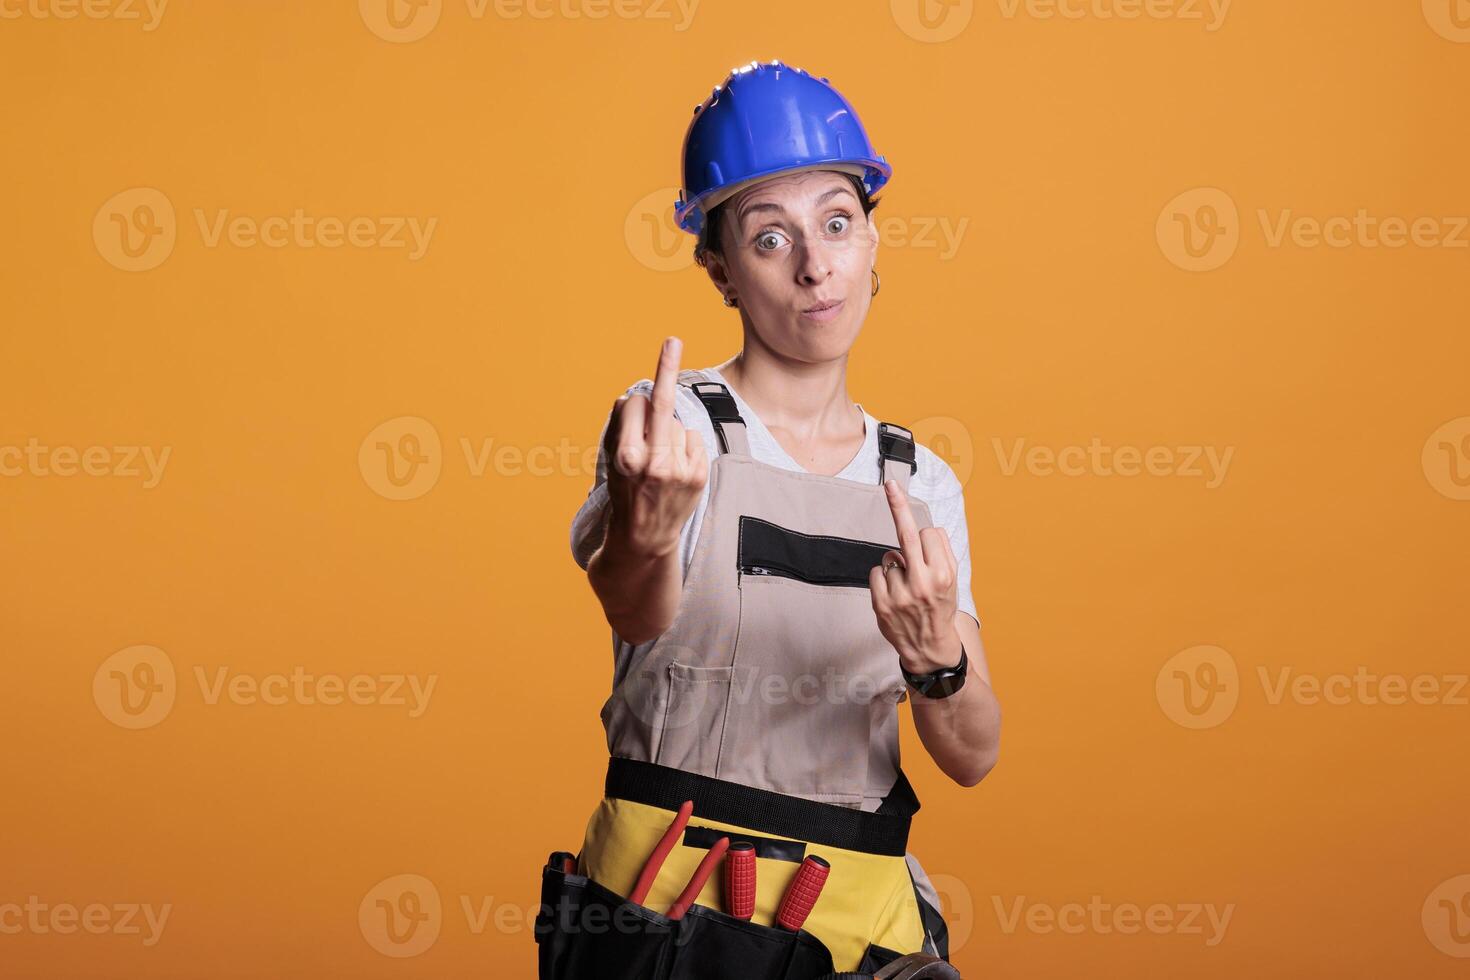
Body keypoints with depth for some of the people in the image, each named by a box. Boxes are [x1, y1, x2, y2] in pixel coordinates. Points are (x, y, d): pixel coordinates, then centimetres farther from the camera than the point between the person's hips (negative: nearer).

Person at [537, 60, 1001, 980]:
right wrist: (643, 533, -50)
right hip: (663, 901, -3)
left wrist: (934, 656, -23)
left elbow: (973, 757, -2)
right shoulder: (674, 424, -7)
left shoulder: (922, 484, 4)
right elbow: (635, 613, -28)